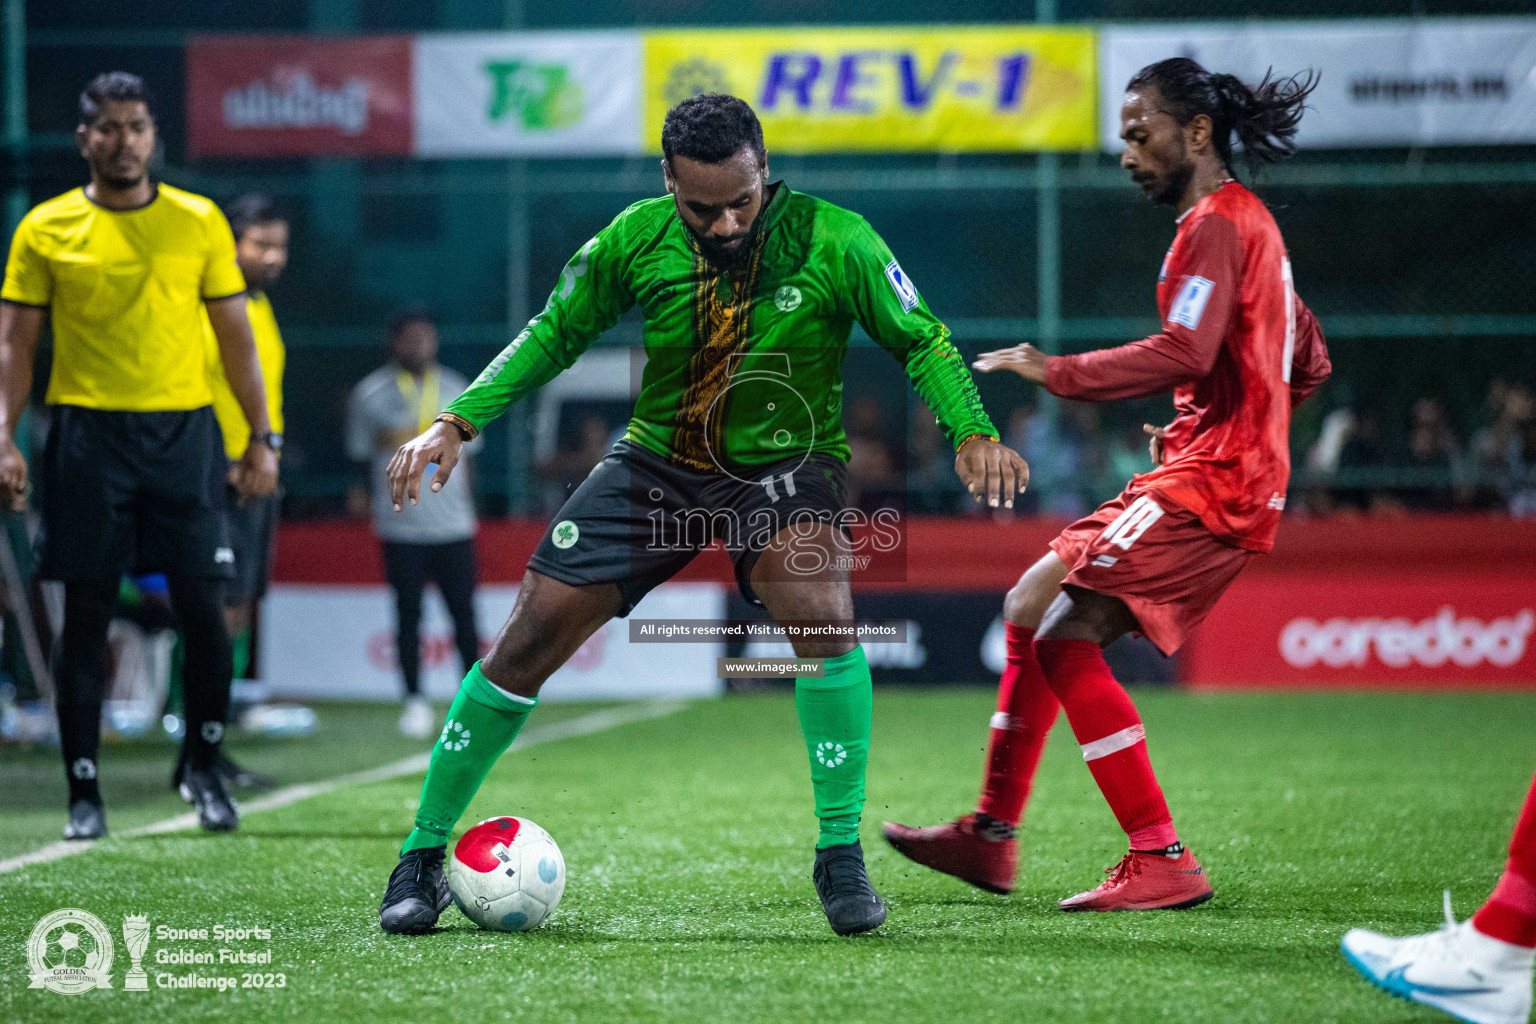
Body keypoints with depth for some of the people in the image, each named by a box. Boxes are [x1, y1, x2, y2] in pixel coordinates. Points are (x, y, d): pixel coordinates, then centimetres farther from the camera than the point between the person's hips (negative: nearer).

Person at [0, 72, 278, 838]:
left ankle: (203, 768, 16)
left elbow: (235, 336, 11)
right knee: (85, 618, 1)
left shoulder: (200, 223, 7)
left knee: (204, 611, -3)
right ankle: (83, 790, 8)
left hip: (183, 431, 1)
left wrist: (261, 437, 6)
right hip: (87, 436, -1)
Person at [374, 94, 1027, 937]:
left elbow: (919, 340, -7)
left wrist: (972, 432, -23)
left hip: (781, 464, -2)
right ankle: (422, 857, 12)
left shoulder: (831, 240, -17)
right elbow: (553, 335, 3)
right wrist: (455, 424, -7)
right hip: (656, 463, 2)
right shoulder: (636, 239, -11)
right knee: (528, 641, -5)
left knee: (820, 608, -33)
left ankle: (841, 853, -19)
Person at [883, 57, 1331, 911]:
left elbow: (1185, 353, -25)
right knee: (1037, 610, 13)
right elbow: (1309, 363, 28)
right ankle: (992, 837, 17)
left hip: (1208, 487, -11)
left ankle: (1163, 862, -18)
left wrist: (1059, 373, -18)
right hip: (1213, 478, 11)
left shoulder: (1217, 225, -10)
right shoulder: (1247, 223, 22)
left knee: (1053, 621, -17)